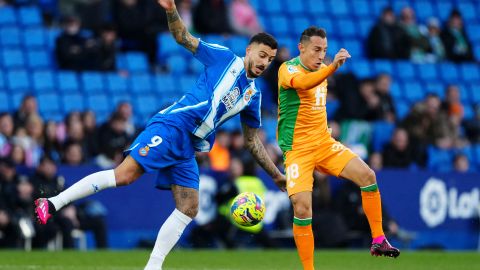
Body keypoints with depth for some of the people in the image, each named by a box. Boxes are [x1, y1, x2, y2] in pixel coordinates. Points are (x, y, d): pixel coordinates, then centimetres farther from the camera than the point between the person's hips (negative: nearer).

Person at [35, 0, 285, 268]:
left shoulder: (253, 95, 20)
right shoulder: (224, 58, 4)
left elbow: (252, 140, 28)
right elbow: (184, 38, 1)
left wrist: (276, 174, 26)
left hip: (188, 147, 7)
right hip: (172, 126, -7)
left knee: (189, 210, -2)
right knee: (126, 173, -21)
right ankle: (54, 203, -17)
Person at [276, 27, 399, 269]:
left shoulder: (321, 69, 10)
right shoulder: (288, 68, -14)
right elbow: (302, 83, -40)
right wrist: (333, 66, -54)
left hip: (324, 143, 6)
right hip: (297, 149, -6)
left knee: (366, 175, -10)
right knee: (302, 207, -18)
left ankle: (378, 241, 0)